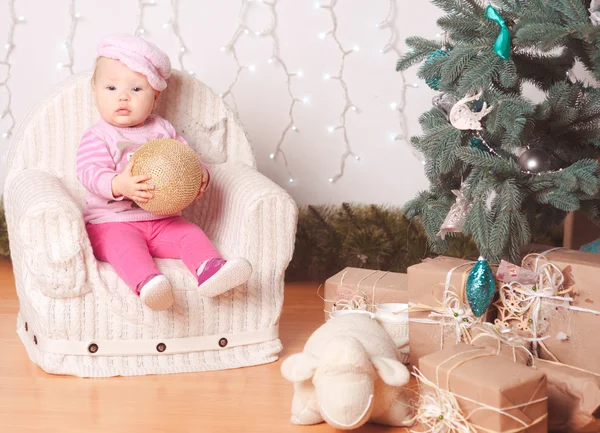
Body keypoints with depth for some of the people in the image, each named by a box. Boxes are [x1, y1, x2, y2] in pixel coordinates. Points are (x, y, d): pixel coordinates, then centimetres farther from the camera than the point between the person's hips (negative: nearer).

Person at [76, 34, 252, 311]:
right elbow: (90, 172, -16)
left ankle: (209, 270, -41)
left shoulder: (163, 130, 13)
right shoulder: (97, 138, -1)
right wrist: (118, 185, -37)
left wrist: (200, 177, -12)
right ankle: (146, 282, -58)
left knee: (191, 234, -20)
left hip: (163, 220, 5)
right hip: (112, 222, -4)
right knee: (124, 245, -34)